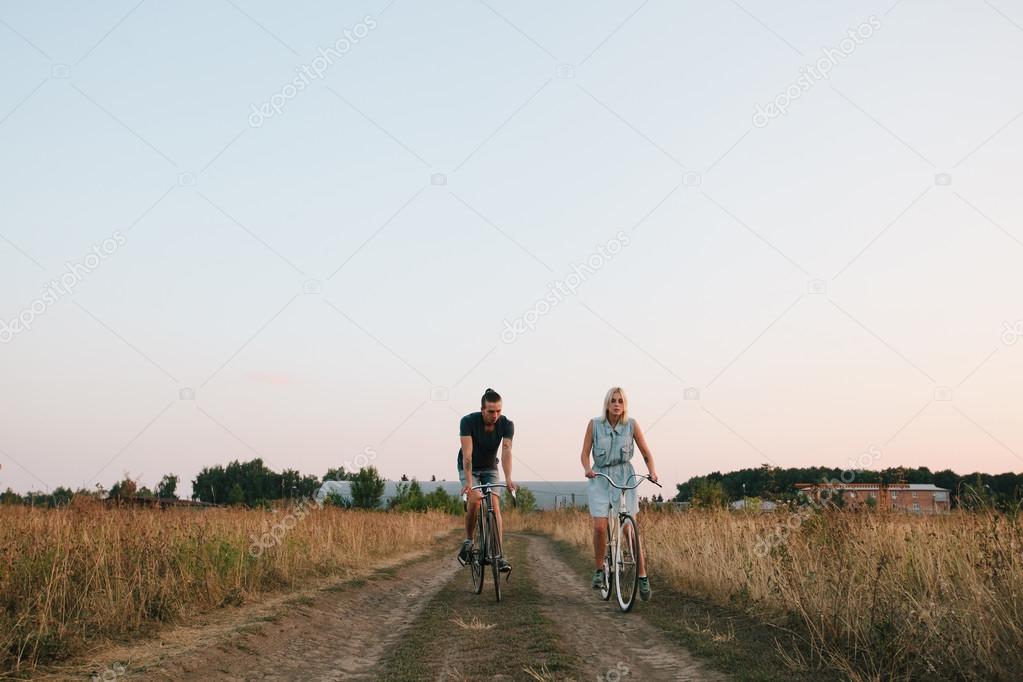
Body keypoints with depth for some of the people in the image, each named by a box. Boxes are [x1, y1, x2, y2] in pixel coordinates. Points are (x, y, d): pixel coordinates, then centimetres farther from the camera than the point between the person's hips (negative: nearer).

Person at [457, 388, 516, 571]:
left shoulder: (506, 424, -20)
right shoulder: (468, 421, -27)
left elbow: (506, 452, -32)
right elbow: (467, 453, -34)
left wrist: (508, 479, -47)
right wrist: (468, 481, -45)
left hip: (490, 468, 2)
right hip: (469, 468, -2)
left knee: (495, 507, -14)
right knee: (474, 500, -26)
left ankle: (499, 555, -15)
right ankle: (468, 541, -4)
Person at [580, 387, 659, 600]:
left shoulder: (632, 425, -4)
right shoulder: (594, 424, -4)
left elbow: (646, 454, 3)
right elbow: (584, 454, -1)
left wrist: (652, 471, -14)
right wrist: (587, 469, -21)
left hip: (624, 478, 0)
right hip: (600, 478, 0)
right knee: (600, 527, -13)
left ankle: (643, 577, 1)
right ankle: (599, 569, 10)